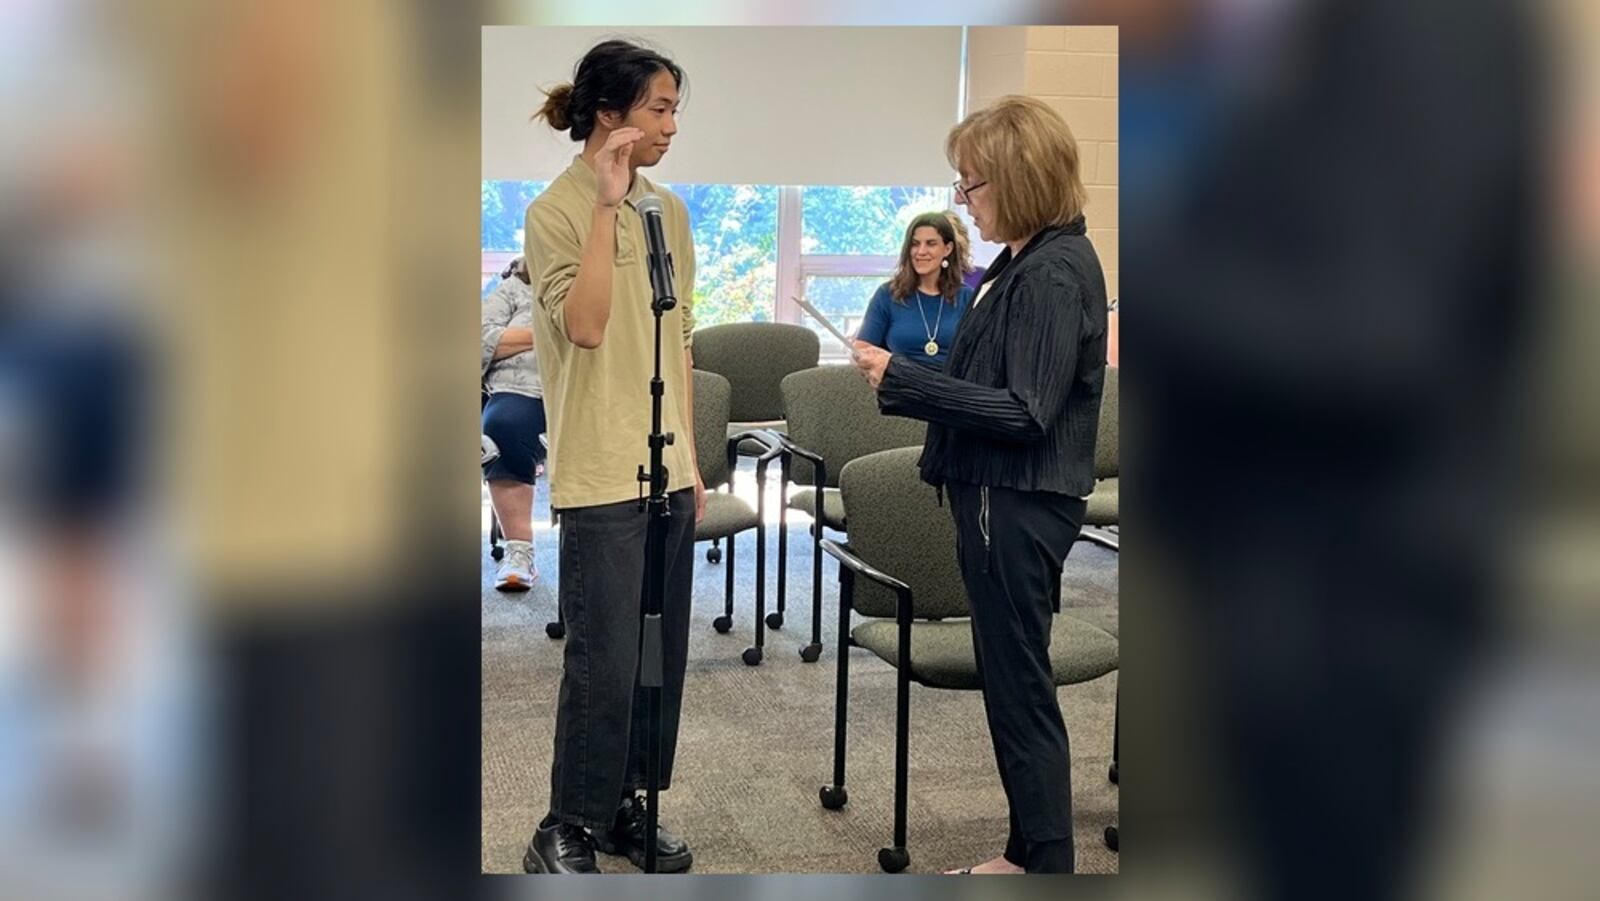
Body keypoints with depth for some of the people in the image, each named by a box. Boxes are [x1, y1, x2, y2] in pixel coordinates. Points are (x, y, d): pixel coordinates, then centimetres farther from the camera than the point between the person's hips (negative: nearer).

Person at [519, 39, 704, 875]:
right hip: (601, 473, -7)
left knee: (661, 657, 12)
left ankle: (626, 807, 27)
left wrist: (692, 457, 14)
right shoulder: (555, 211, -8)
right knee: (605, 662, -3)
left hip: (667, 469, 7)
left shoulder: (669, 211, 11)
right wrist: (606, 205, -22)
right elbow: (583, 326, -23)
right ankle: (565, 832, 14)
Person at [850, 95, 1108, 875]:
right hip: (1001, 497, 10)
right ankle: (1029, 850, 28)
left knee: (1021, 688, 0)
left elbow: (1024, 412, -24)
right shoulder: (1026, 263, 11)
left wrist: (902, 380, -23)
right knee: (1011, 681, 16)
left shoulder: (1056, 273, -18)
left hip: (1019, 505, -10)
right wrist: (906, 378, 10)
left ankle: (1048, 861, 12)